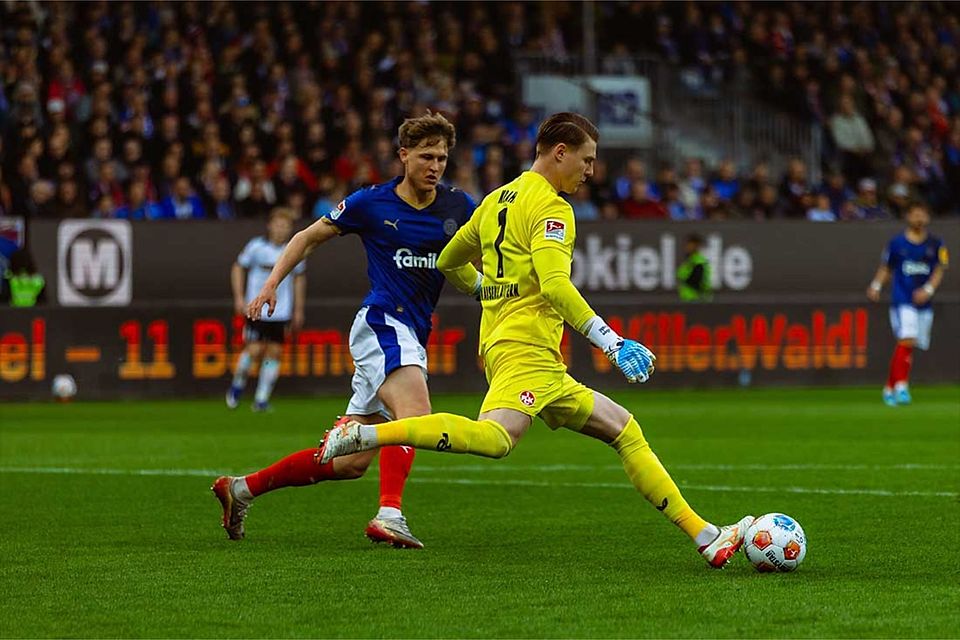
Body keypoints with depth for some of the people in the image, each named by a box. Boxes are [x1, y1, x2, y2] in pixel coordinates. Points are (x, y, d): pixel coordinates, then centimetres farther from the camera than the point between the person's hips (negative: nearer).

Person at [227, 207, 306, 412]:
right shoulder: (257, 246, -6)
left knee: (274, 353, 0)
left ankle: (262, 399, 8)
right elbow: (238, 268, 5)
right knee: (254, 350, -10)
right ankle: (237, 385, 17)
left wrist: (298, 310, 16)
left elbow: (299, 278, 16)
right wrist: (239, 297, -4)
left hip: (281, 312, 3)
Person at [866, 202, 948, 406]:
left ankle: (890, 387, 16)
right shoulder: (897, 243, 4)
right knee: (906, 340, -20)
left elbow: (938, 271, 3)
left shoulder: (935, 244, 6)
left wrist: (928, 289, -13)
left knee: (907, 345, 5)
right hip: (902, 301, -3)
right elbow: (886, 267, 13)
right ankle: (901, 386, -22)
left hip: (923, 303, 3)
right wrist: (876, 286, -2)